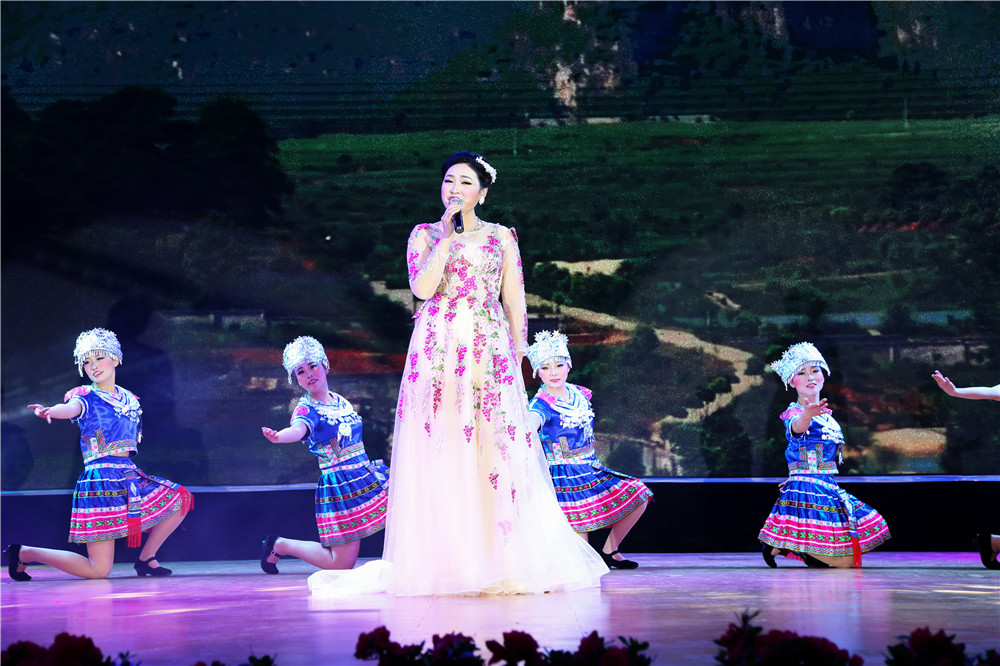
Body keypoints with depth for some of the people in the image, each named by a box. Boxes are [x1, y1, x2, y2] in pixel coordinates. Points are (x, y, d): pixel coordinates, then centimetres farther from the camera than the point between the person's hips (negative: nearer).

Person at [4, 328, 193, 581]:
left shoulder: (128, 398, 14)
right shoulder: (87, 397, -5)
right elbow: (71, 408, -29)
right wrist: (49, 411, -50)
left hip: (128, 475, 7)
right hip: (101, 480, -7)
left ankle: (145, 559, 13)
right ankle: (24, 553, 7)